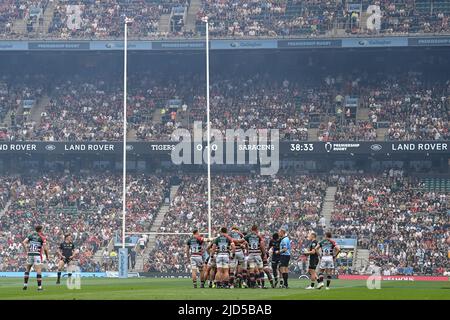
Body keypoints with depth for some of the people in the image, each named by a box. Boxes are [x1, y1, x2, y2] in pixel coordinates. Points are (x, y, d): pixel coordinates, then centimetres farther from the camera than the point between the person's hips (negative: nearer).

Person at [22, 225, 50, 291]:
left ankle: (25, 285, 13)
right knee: (39, 271, -2)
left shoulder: (31, 235, 10)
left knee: (27, 270, 18)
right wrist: (47, 256, 5)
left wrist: (26, 251, 7)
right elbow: (45, 248, -8)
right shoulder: (42, 237, -1)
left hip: (30, 254, 4)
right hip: (37, 255, -4)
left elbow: (24, 242, -1)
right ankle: (39, 287, -5)